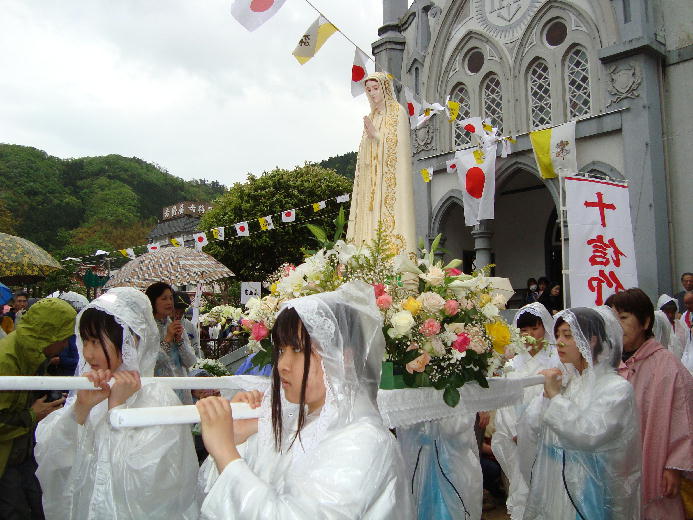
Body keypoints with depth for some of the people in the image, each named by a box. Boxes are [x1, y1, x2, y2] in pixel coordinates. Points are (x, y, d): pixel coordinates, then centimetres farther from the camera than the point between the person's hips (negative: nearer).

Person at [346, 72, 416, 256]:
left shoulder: (397, 111, 3)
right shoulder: (371, 117, 22)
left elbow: (398, 144, -8)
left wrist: (376, 135, -10)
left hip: (390, 179, -6)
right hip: (371, 182, 7)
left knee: (388, 219, -16)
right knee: (370, 222, -2)